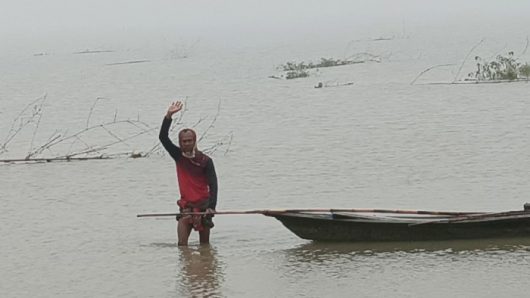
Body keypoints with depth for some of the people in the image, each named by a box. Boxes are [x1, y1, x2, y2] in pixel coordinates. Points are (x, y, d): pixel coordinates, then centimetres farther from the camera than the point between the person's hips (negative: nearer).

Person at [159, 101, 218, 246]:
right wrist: (169, 115, -13)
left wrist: (211, 207, -24)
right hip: (186, 205, 3)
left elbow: (213, 185, -12)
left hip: (203, 205, -3)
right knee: (182, 244, -11)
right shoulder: (178, 156, 4)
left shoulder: (205, 161, -7)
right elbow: (163, 137, -3)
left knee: (205, 245, 6)